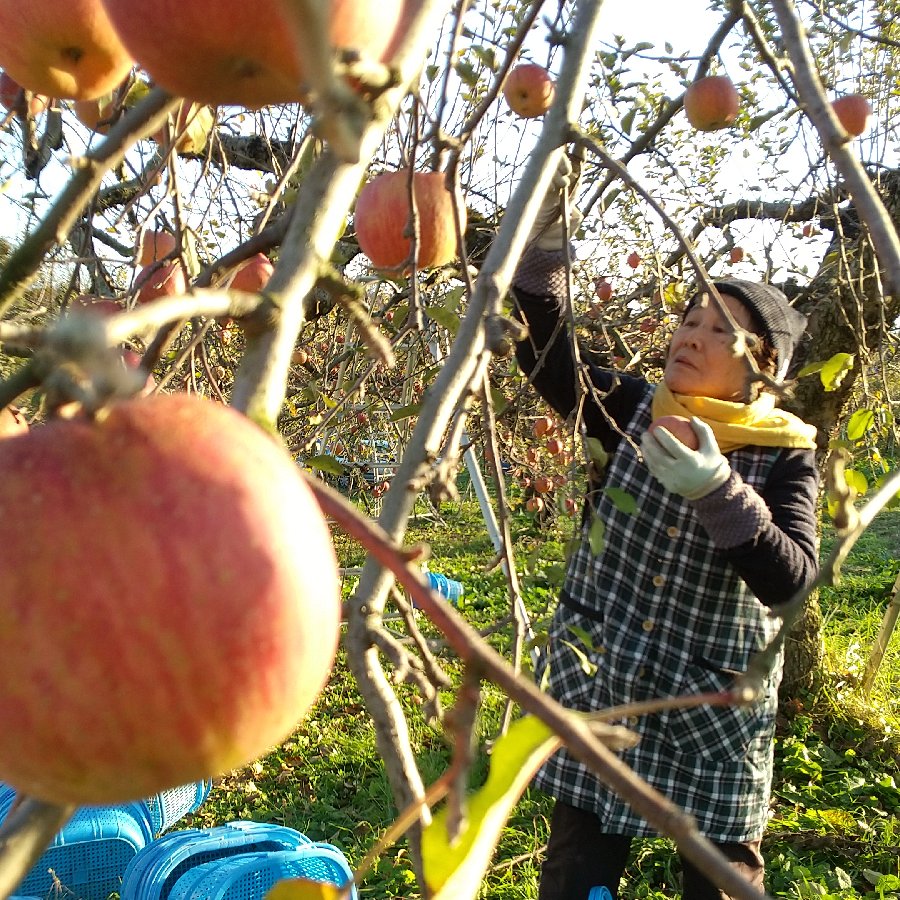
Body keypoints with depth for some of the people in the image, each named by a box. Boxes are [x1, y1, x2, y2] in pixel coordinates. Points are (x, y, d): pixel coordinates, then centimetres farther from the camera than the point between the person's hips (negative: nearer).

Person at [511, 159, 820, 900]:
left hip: (716, 710, -1)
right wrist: (542, 253, -17)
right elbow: (547, 353, -5)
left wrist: (717, 489, -33)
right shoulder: (636, 414, -1)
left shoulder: (784, 456, -8)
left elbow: (790, 578, -20)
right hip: (597, 688, 2)